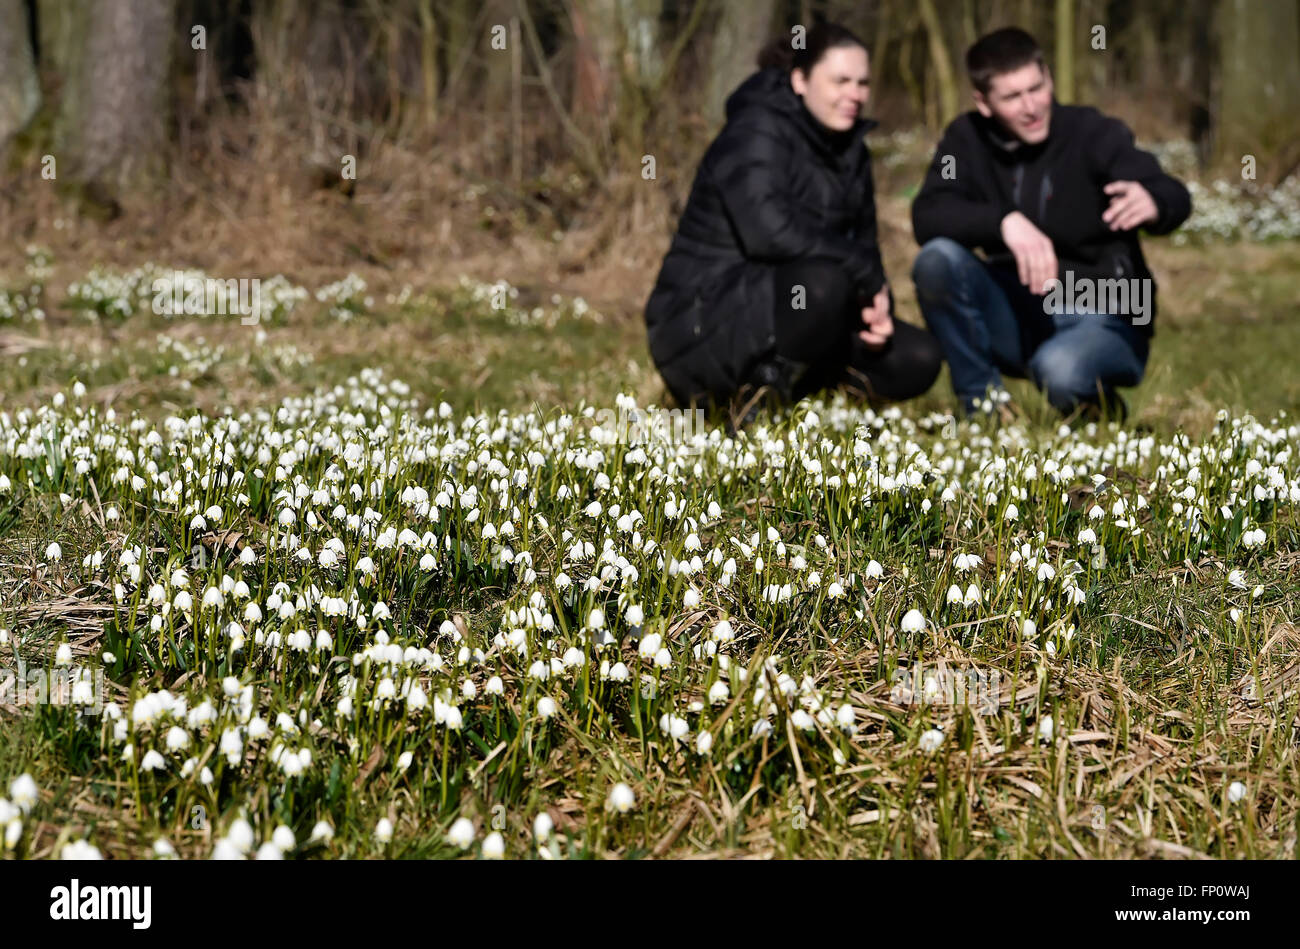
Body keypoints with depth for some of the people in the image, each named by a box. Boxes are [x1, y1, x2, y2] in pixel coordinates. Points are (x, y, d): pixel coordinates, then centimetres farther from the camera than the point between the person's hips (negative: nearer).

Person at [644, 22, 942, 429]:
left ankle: (775, 379, 8)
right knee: (824, 281, -36)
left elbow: (863, 243, 13)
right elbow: (771, 231, -30)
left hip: (775, 313, 9)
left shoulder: (850, 150, 12)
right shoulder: (756, 132, -15)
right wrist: (870, 279, -23)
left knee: (917, 361, -3)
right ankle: (759, 397, -16)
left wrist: (876, 306, -10)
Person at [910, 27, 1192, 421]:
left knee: (1059, 370, -37)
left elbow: (1175, 198, -26)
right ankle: (982, 400, -7)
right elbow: (927, 217, -16)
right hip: (1021, 315, 3)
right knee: (937, 259, -22)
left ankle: (1101, 408, 0)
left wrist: (1152, 202, -52)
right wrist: (1005, 222, -34)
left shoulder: (1095, 134, -11)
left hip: (1104, 319, -3)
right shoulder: (968, 139, -2)